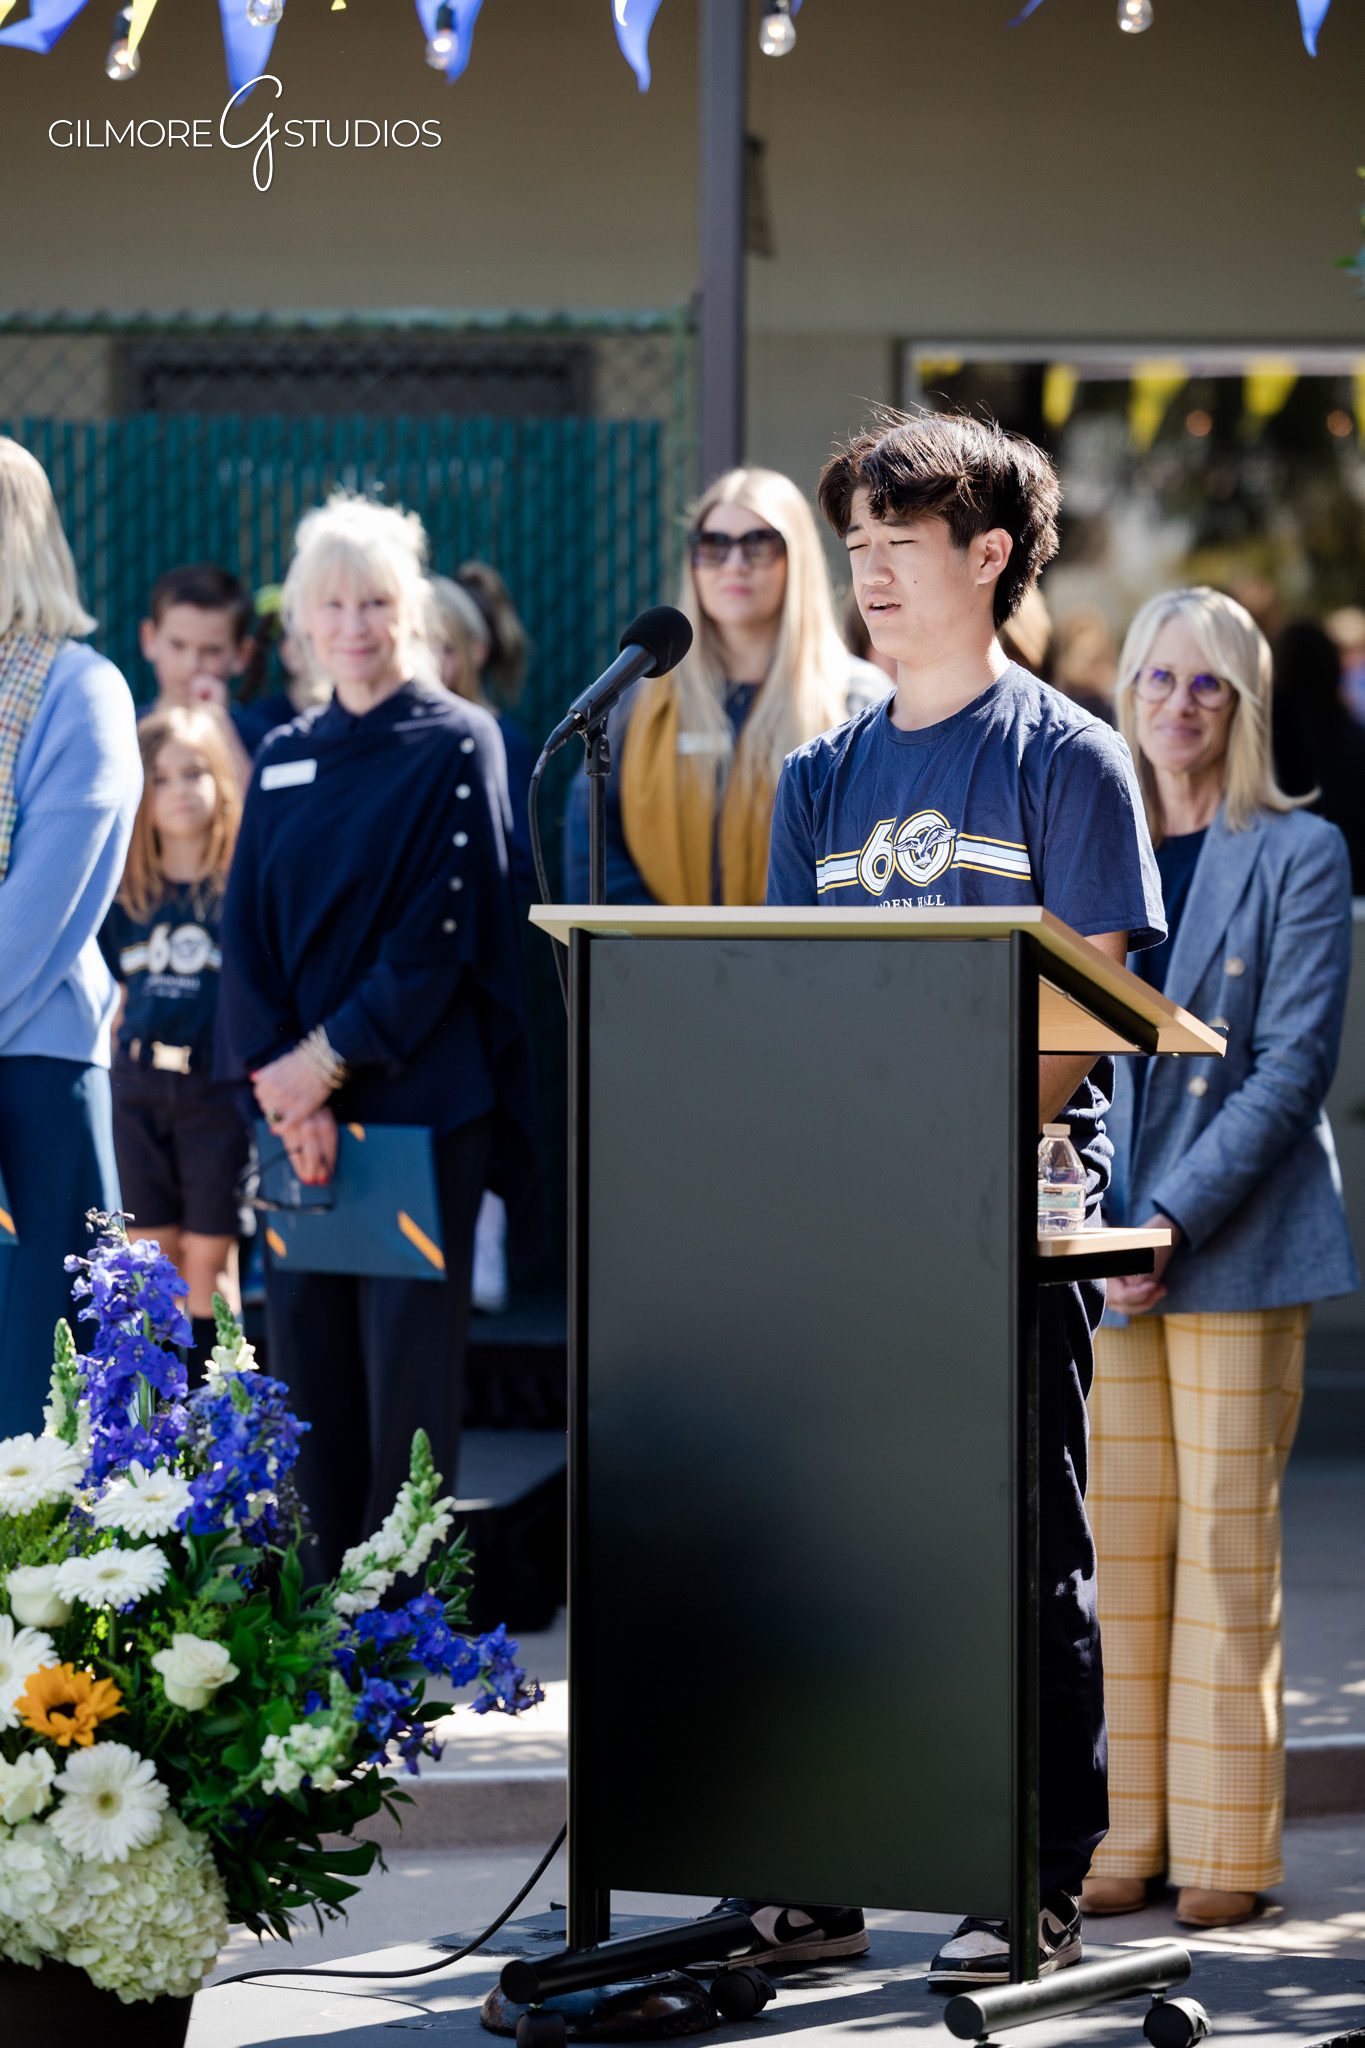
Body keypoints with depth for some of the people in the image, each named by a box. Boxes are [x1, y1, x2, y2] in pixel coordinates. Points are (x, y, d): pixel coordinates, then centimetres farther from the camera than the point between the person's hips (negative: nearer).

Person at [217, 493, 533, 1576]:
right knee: (309, 1356, 4)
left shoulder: (456, 744, -2)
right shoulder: (284, 758, 13)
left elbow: (444, 931, -10)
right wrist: (285, 1087, -8)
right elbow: (248, 929, 6)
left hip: (418, 1106, -5)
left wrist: (328, 1060, -14)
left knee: (408, 1361, -4)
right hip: (297, 1098, 5)